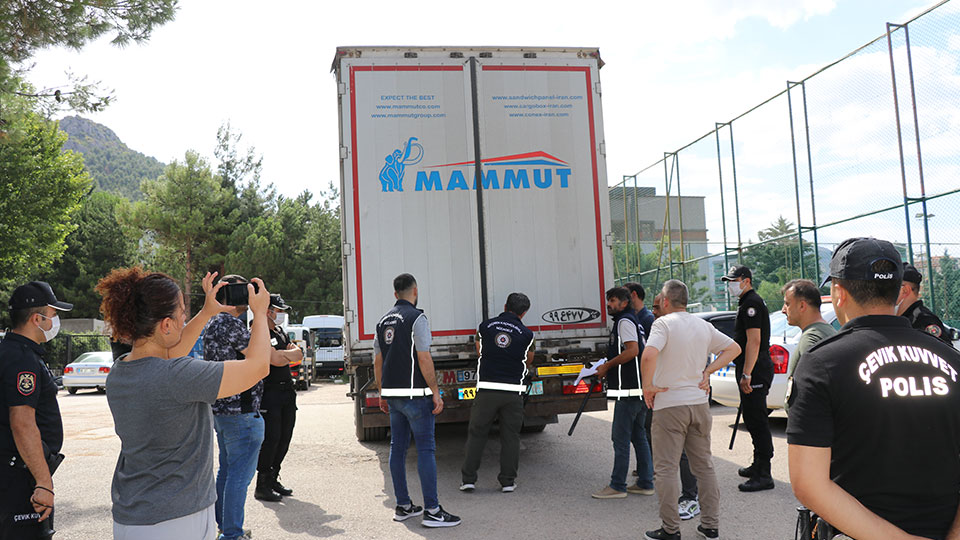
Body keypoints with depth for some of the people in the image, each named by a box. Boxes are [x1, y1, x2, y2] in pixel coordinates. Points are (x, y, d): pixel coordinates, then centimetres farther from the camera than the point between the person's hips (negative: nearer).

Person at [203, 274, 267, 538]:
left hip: (220, 410, 11)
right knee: (240, 475, -3)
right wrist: (260, 317, -7)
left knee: (226, 470, 20)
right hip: (241, 412, -11)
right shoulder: (233, 324, -18)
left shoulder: (212, 323, 14)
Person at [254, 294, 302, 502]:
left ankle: (273, 479, 23)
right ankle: (262, 486, 1)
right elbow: (275, 360, -21)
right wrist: (288, 354, -2)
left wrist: (282, 354, -6)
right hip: (269, 393, -8)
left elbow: (298, 354, 11)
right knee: (270, 438, -8)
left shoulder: (279, 331, 18)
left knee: (284, 438, 11)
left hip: (287, 391, 9)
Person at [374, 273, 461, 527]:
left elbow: (378, 361, 15)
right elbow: (424, 358, -16)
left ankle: (402, 506, 17)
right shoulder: (416, 317, -10)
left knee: (397, 447, 11)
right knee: (426, 448, -5)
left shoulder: (383, 321, 13)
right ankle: (432, 510, -4)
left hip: (392, 394, 8)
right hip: (414, 393, -7)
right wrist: (435, 392, -12)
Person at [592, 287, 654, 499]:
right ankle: (645, 483, 17)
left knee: (620, 437, -7)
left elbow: (632, 350, -22)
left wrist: (607, 366, -14)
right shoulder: (634, 321, 21)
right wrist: (607, 369, 18)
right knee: (638, 436, 13)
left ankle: (617, 486, -3)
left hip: (628, 390, -11)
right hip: (638, 388, 11)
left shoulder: (624, 321, -9)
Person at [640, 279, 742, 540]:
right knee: (704, 466, 15)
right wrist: (708, 372, 10)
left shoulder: (663, 323, -11)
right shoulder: (703, 325, 9)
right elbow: (734, 348, 17)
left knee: (666, 469, 2)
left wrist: (648, 386, -15)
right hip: (699, 402, 6)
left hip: (669, 404, -6)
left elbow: (649, 355, -28)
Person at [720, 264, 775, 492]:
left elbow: (754, 340, -22)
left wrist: (746, 374, -24)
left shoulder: (751, 303, -14)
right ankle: (758, 465, 28)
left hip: (755, 370, -11)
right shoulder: (748, 302, 20)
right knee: (752, 418, 17)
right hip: (755, 370, 11)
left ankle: (763, 476, -7)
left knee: (756, 420, -9)